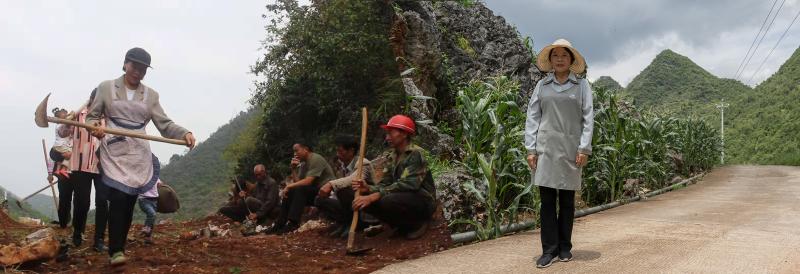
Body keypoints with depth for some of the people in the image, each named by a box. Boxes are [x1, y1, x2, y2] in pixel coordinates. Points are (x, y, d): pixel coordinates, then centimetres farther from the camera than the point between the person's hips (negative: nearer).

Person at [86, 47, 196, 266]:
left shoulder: (150, 95, 11)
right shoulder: (106, 87, 6)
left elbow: (165, 124, 5)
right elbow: (92, 116, 9)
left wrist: (185, 133, -15)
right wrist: (94, 127, -16)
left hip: (139, 155, 3)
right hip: (114, 152, -3)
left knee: (129, 203, 4)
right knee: (118, 200, -16)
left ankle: (119, 248, 14)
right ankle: (115, 251, -15)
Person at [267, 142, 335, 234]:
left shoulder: (316, 159, -14)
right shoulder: (303, 164, 14)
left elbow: (308, 181, -23)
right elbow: (297, 182, 9)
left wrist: (289, 186, -19)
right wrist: (293, 169, -3)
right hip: (312, 192, 9)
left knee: (300, 189, -29)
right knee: (289, 192, -1)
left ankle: (293, 223, -29)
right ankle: (280, 223, -5)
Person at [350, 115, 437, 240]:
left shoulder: (416, 154, -18)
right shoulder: (391, 156, 6)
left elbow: (406, 184, -29)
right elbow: (386, 183, 3)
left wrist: (373, 196, -35)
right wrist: (369, 189, -20)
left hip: (423, 202, -7)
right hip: (402, 199, 7)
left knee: (386, 201, -34)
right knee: (364, 199, -10)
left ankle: (417, 223, -7)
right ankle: (402, 224, 4)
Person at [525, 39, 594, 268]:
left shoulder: (581, 85, 5)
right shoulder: (542, 85, 8)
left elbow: (588, 117, 1)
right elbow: (532, 117, 7)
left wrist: (584, 148, -7)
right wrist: (531, 149, 0)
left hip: (570, 148, -1)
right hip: (546, 147, 1)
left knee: (567, 199, 7)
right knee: (547, 199, -1)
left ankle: (565, 247, 18)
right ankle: (549, 249, 4)